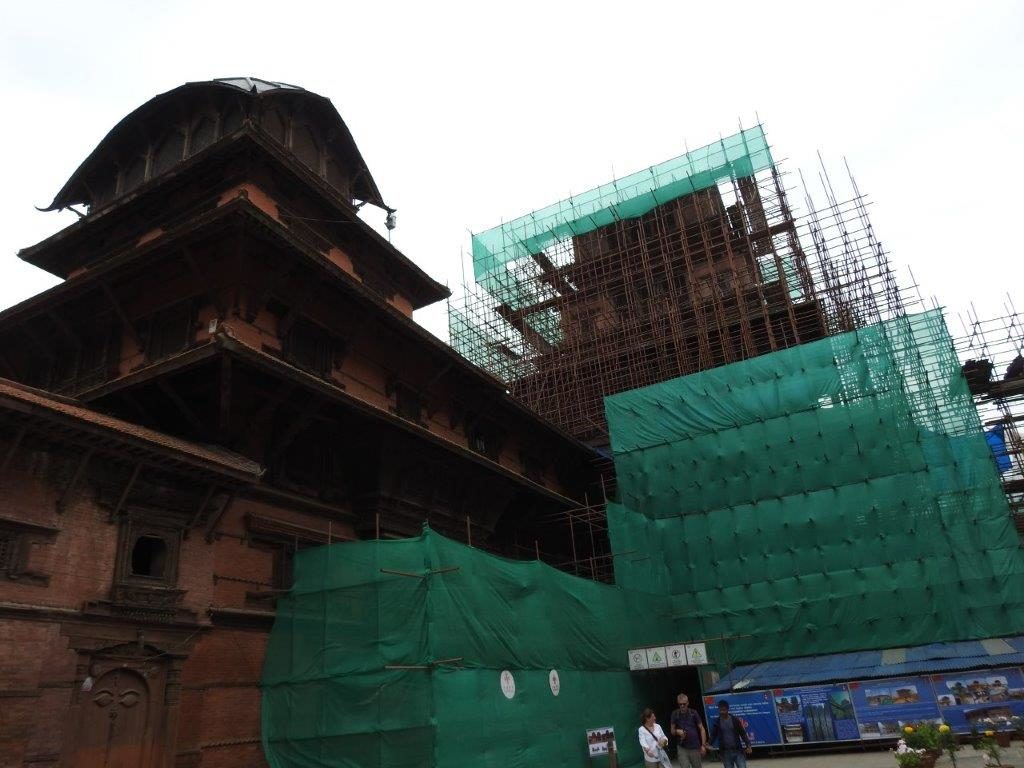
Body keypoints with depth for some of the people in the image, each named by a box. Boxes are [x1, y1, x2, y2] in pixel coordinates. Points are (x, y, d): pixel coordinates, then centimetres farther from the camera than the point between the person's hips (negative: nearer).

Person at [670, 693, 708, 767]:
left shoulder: (693, 713, -4)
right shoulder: (675, 714, -2)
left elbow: (701, 729, -2)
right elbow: (672, 730, 5)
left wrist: (703, 745, -8)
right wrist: (677, 731, -17)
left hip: (695, 747, 0)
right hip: (682, 748, 0)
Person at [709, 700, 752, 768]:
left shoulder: (735, 720, 0)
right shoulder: (717, 722, 2)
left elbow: (743, 733, 3)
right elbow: (713, 736, 4)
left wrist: (748, 745, -8)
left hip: (738, 750, -1)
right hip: (725, 752, 1)